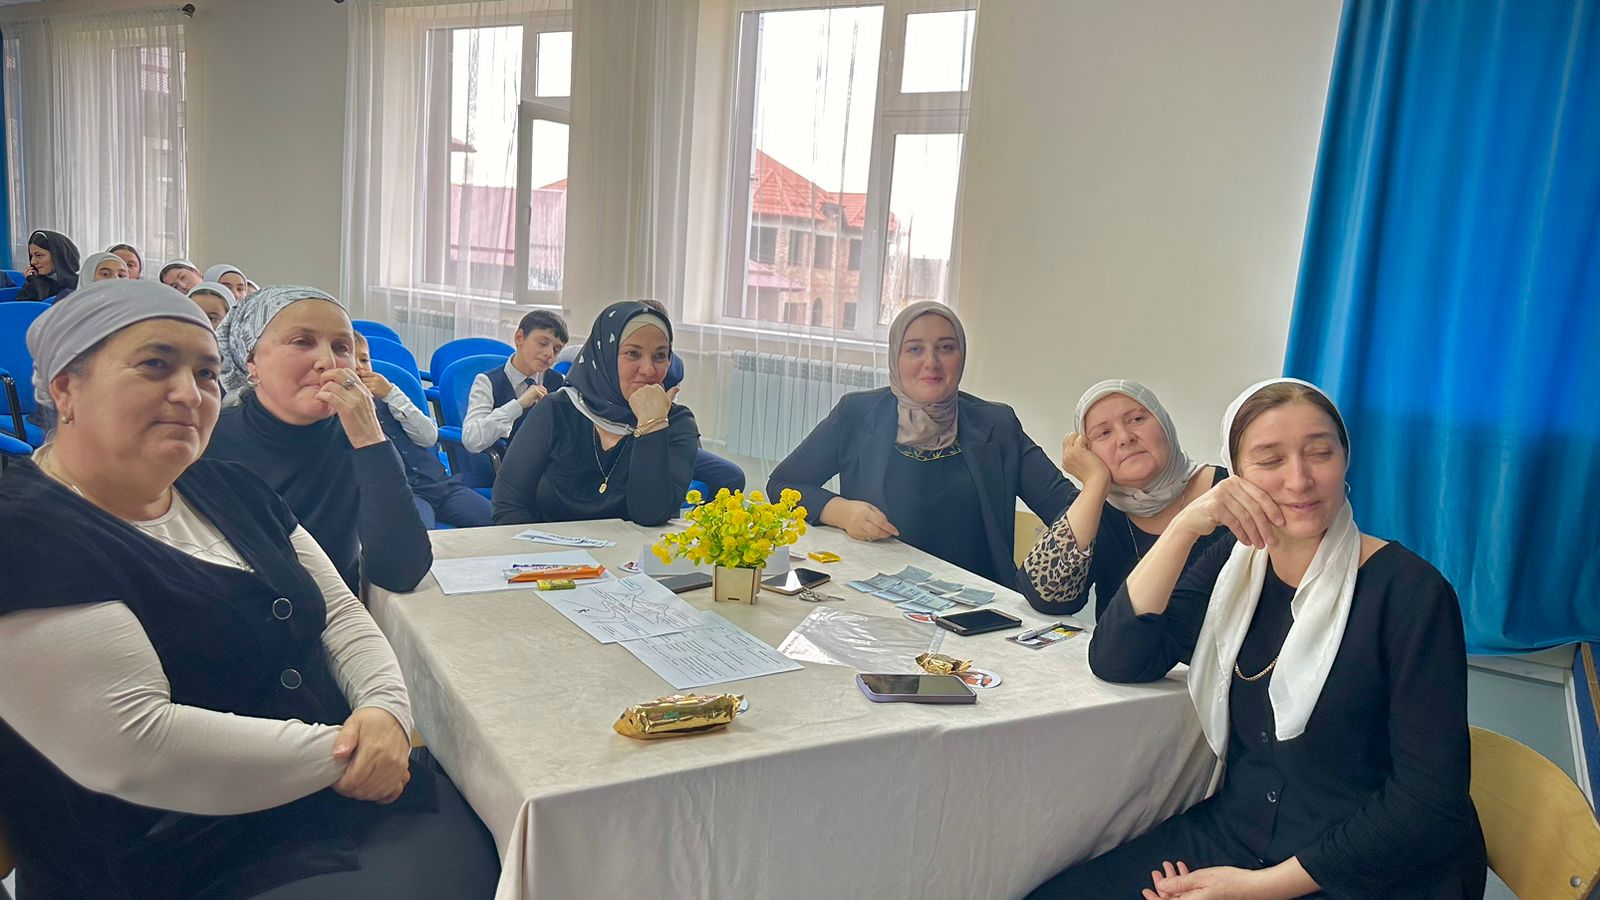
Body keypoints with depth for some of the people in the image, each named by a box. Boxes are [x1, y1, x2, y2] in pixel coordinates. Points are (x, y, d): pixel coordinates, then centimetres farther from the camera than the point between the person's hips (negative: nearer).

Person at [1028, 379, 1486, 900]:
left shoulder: (1409, 590, -13)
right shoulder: (1235, 562, 2)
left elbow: (1429, 801, -14)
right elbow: (1116, 662, -8)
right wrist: (1185, 525, -18)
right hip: (1231, 834, 5)